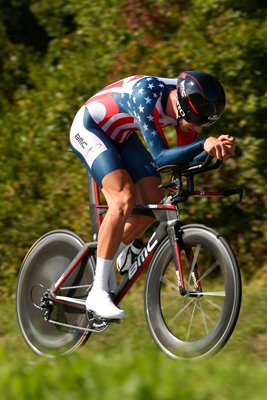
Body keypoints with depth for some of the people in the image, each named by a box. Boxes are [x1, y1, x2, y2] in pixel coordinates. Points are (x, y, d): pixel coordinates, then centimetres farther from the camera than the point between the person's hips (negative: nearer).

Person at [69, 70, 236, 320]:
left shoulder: (187, 101, -16)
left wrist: (217, 149, -29)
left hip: (121, 136, 8)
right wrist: (204, 145, -51)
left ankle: (105, 266, 16)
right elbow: (160, 157, -39)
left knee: (153, 201, -4)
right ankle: (98, 292, -20)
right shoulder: (147, 96, -37)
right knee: (124, 199, -24)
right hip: (88, 128, -8)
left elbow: (187, 160, -10)